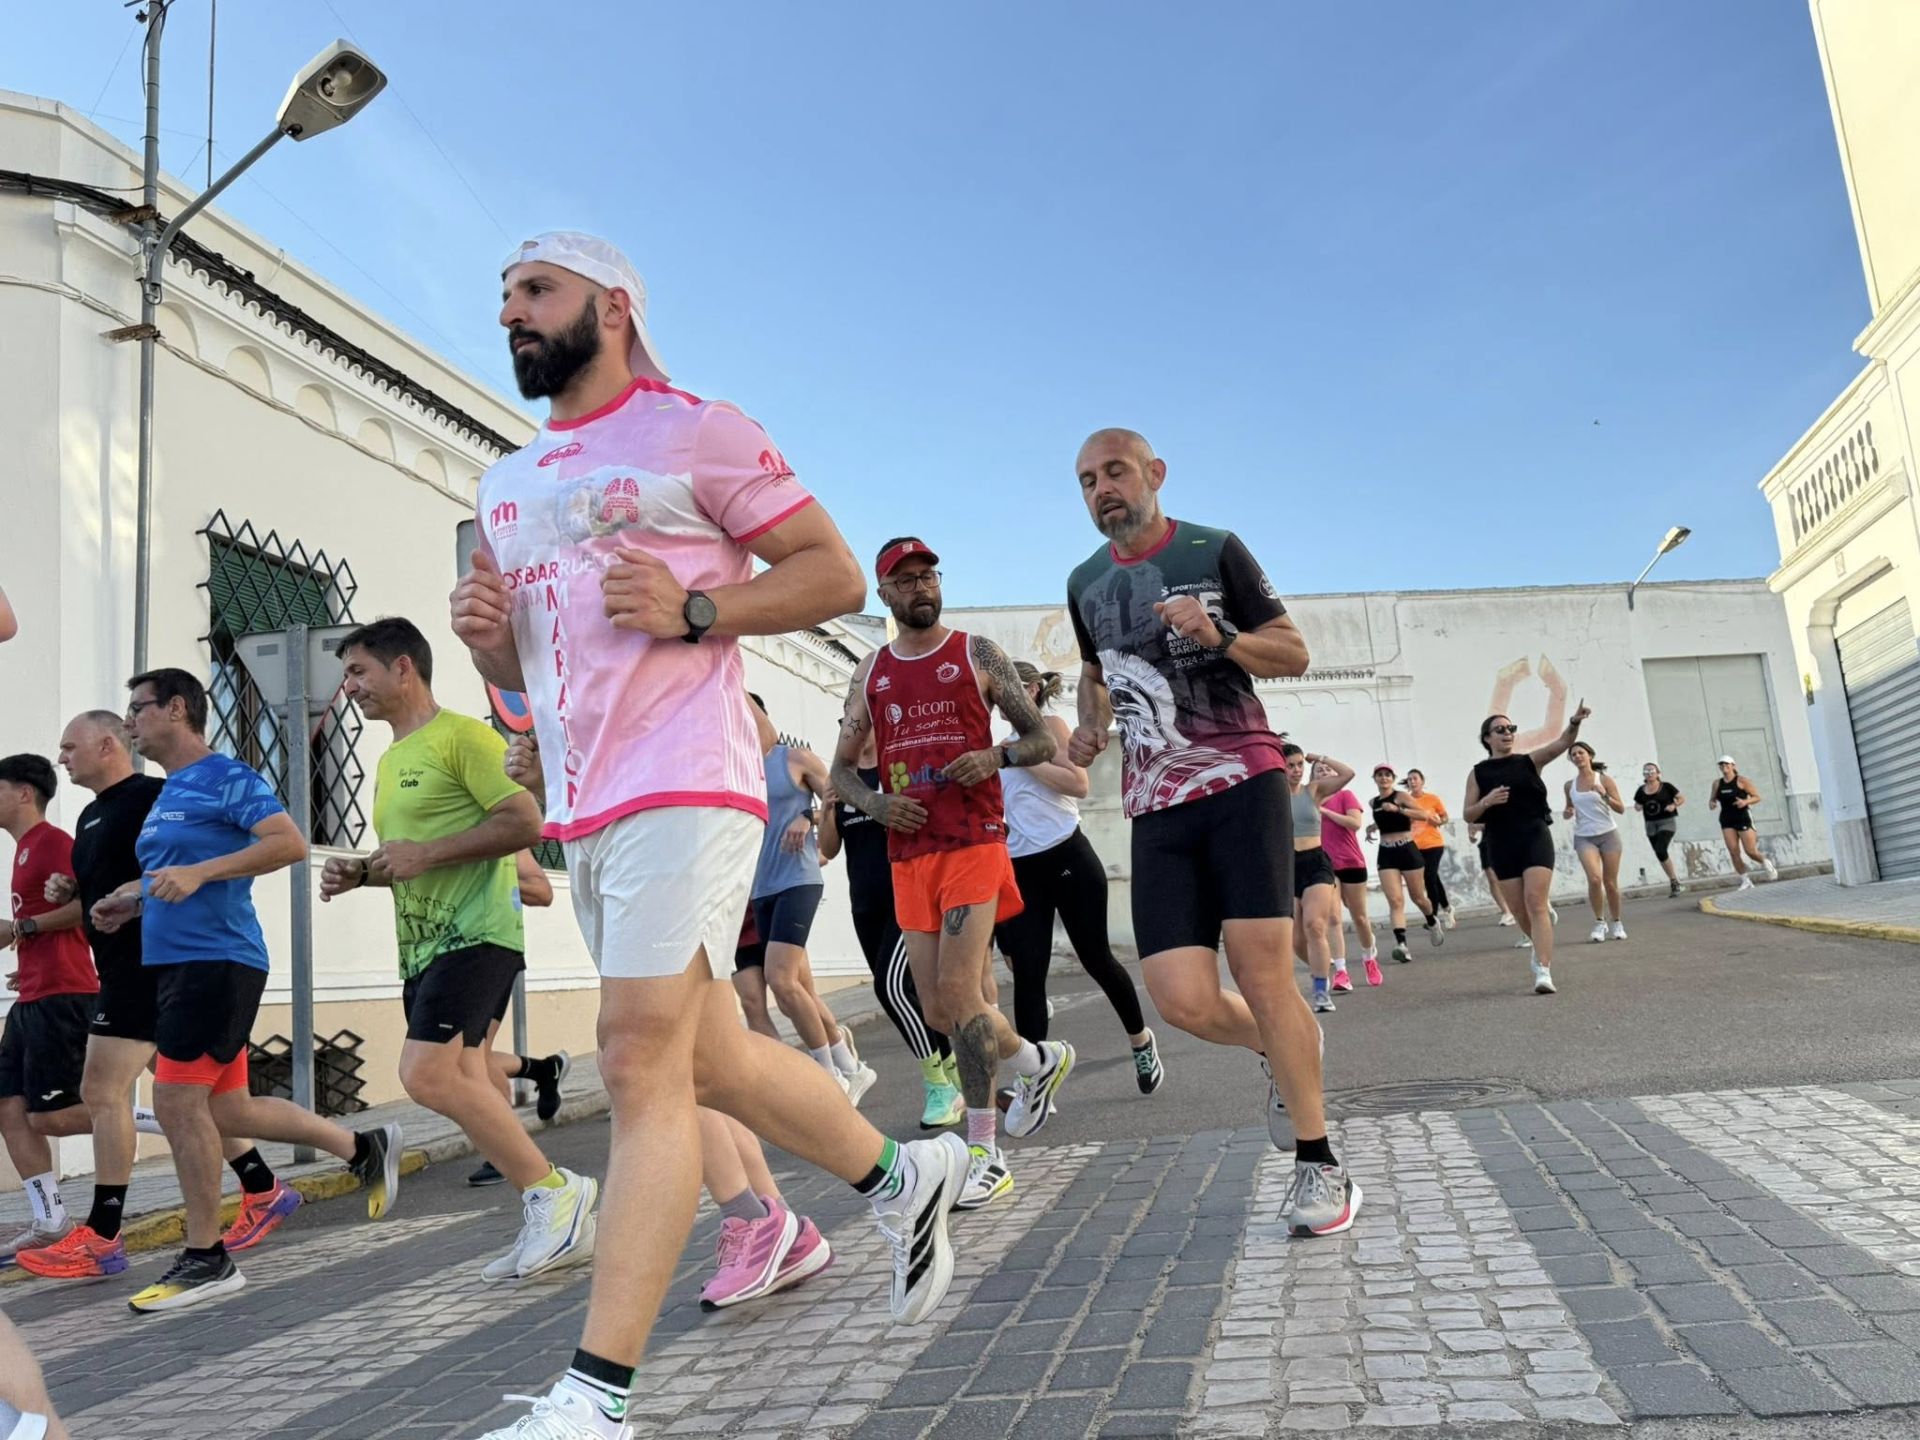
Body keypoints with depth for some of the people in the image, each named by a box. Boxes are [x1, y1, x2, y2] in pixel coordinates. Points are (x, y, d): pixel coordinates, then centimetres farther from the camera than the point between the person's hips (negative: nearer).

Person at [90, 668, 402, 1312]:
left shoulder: (226, 777, -9)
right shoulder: (168, 794, 20)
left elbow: (290, 843, -21)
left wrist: (197, 873, -25)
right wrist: (133, 901, 13)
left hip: (217, 961, -10)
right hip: (179, 963, 10)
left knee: (177, 1101, -8)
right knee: (226, 1110, 11)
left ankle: (206, 1259, 5)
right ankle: (364, 1147, 23)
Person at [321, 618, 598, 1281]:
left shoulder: (463, 735, -7)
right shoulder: (390, 761, 21)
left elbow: (525, 823, -17)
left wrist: (424, 854, -18)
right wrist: (361, 873, 11)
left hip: (474, 933, -10)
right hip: (423, 945, 10)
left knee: (426, 1075, -20)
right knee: (462, 1086, 7)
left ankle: (553, 1189, -6)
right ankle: (555, 1223, 15)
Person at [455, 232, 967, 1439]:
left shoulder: (692, 430, -1)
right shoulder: (507, 487, 21)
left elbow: (835, 572, -4)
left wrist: (694, 609, -16)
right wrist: (485, 635, 4)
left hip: (683, 787, -8)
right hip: (582, 808, 8)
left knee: (643, 1064, -11)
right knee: (706, 1061, 14)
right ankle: (904, 1177, 33)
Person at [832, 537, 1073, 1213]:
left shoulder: (977, 654, 5)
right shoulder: (871, 674, 14)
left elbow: (1043, 740, 6)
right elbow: (841, 767, 17)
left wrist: (995, 757, -14)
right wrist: (876, 803, -3)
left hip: (974, 842, -4)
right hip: (908, 854, 5)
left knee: (959, 989, -14)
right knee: (939, 1006, 6)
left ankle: (985, 1154, -3)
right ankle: (1039, 1061, 32)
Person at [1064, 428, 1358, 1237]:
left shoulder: (1216, 551, 0)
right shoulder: (1085, 583, 13)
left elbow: (1294, 654, 2)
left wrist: (1218, 635, -16)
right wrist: (1090, 726, 10)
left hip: (1240, 781, -3)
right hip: (1155, 807, 4)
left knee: (1261, 971, -10)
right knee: (1181, 1001, -7)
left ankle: (1318, 1164, 8)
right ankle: (1285, 1048, 27)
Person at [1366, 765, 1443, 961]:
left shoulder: (1401, 796, -7)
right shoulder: (1373, 802, 10)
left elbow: (1423, 813, -22)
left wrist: (1398, 809, -30)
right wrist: (1375, 827, 12)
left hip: (1407, 850, -3)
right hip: (1386, 854, 3)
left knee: (1418, 898, 12)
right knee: (1395, 900, -12)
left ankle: (1433, 922, 44)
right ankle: (1401, 944, -21)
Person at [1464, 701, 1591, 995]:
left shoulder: (1529, 761, 5)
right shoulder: (1478, 773, 6)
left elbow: (1562, 743, -12)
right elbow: (1468, 815, 4)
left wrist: (1575, 721, -31)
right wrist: (1486, 802, -16)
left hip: (1535, 838, -2)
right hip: (1502, 846, 2)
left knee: (1535, 903, -15)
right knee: (1519, 910, 8)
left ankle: (1543, 971, -18)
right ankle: (1540, 947, 37)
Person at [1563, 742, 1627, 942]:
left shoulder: (1604, 779, -2)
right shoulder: (1570, 785, 5)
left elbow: (1621, 809, -4)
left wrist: (1605, 795, -20)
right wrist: (1567, 813, -4)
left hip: (1608, 835, -1)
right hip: (1584, 837, 1)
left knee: (1610, 882, 3)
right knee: (1594, 878, -19)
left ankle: (1617, 923, 22)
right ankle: (1599, 922, -4)